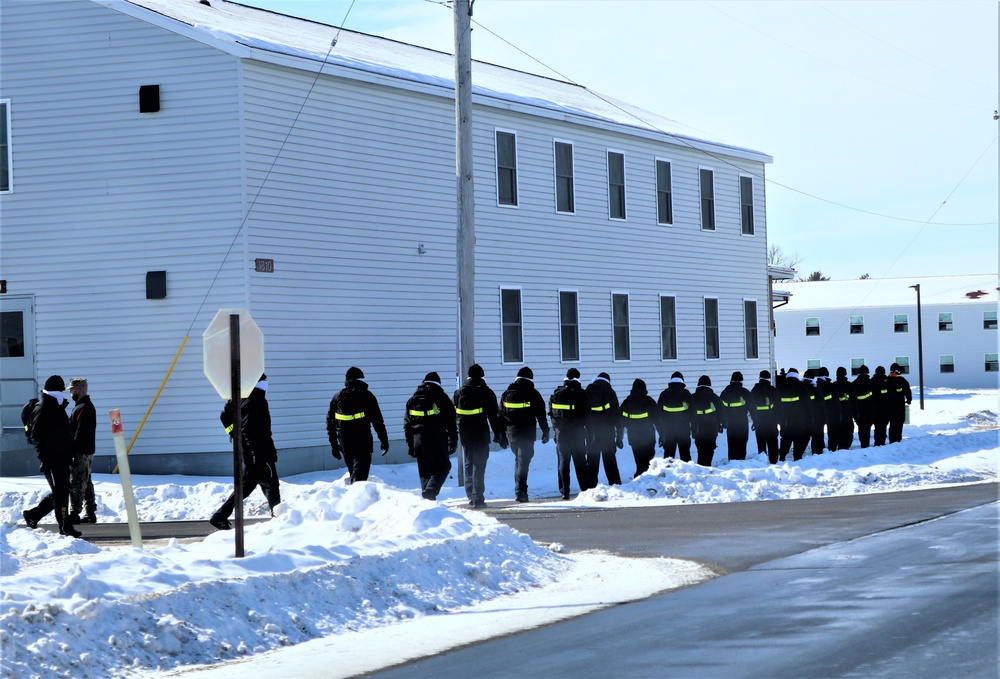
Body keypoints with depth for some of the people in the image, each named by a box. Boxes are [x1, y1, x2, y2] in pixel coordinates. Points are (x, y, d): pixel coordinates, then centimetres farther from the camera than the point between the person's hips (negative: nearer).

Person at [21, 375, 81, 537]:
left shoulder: (58, 408, 19)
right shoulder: (41, 409, -8)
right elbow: (37, 436, -14)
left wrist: (70, 455, 18)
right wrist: (44, 459, -20)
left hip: (62, 458, 9)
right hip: (51, 459, -9)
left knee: (61, 492, 11)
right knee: (60, 492, -9)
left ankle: (33, 514, 23)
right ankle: (65, 527, -6)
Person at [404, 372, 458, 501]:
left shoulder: (412, 399, 14)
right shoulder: (441, 397, 2)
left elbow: (407, 425, 14)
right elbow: (451, 423, -1)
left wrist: (410, 445, 16)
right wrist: (453, 442, 3)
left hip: (419, 441, 4)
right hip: (438, 441, -4)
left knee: (425, 472, 12)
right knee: (442, 467, 1)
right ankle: (431, 490, -21)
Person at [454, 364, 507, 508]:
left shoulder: (459, 392, 6)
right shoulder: (486, 392, -6)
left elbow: (453, 415, 9)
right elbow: (494, 416, -6)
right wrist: (500, 435, -1)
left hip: (465, 434, 4)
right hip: (481, 434, -4)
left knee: (469, 464, 17)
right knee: (479, 464, -3)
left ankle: (471, 496, 20)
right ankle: (477, 498, -11)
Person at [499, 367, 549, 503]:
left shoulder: (507, 394, 9)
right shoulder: (532, 393, -4)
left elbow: (501, 415, 11)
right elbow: (541, 415, -3)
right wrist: (545, 432, 5)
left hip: (512, 432, 4)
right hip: (527, 433, -4)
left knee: (518, 460, 19)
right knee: (523, 461, -7)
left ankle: (519, 490, 22)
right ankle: (520, 491, -17)